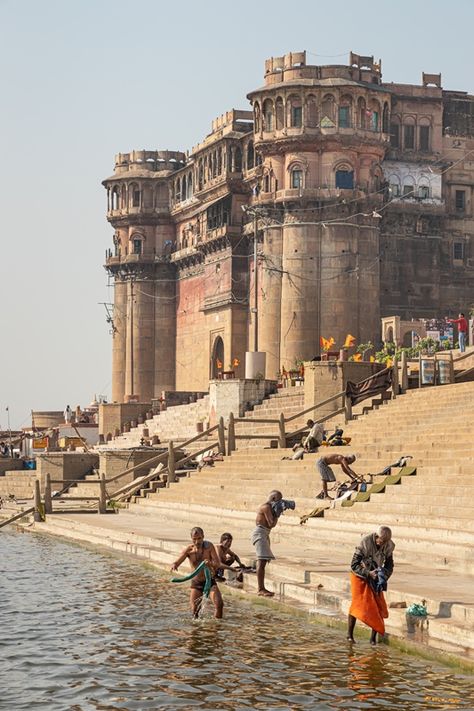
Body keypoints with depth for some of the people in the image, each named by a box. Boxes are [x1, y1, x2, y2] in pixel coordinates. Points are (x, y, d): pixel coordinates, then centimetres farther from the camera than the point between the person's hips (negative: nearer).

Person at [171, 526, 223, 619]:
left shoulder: (209, 546, -12)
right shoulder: (189, 549, -9)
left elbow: (218, 564, -17)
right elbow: (177, 562, -15)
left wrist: (210, 563, -40)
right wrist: (174, 565, -41)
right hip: (196, 583, 1)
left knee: (219, 604, -21)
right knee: (194, 611, -8)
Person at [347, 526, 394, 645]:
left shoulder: (389, 546, -11)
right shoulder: (365, 543, -25)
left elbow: (389, 566, 4)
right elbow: (354, 565, -21)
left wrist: (384, 576, -15)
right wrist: (368, 573, -31)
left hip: (375, 578, 4)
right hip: (360, 577, -4)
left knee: (378, 606, -5)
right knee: (357, 603, -11)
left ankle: (374, 637, 3)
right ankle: (350, 634, 3)